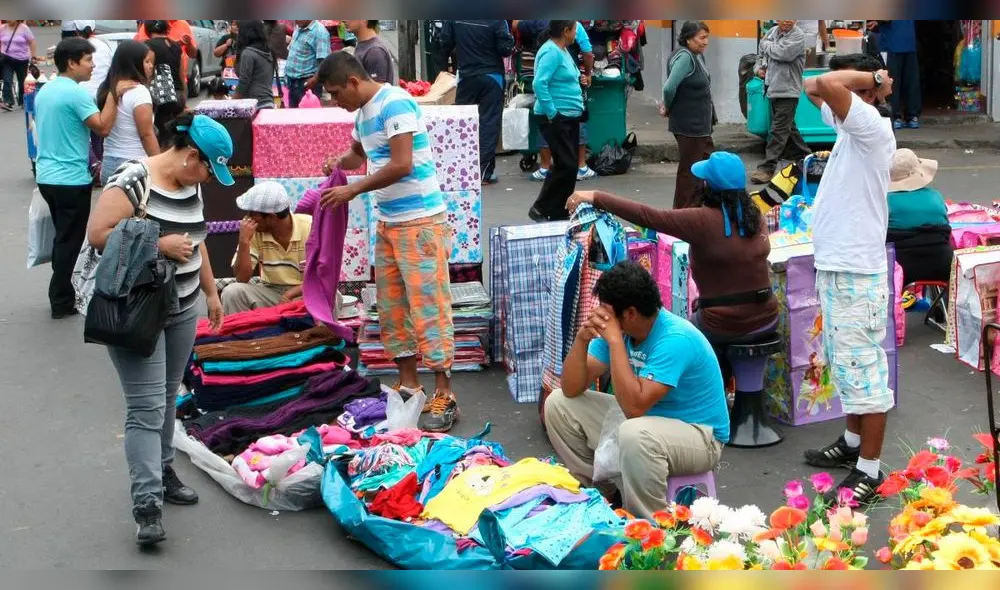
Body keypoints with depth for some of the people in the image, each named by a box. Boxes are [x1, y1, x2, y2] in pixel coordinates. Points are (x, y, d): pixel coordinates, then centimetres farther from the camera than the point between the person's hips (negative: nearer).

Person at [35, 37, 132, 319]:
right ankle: (61, 302, 6)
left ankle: (61, 294, 25)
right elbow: (103, 127, -23)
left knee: (63, 238, 19)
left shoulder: (44, 91, 11)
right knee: (70, 242, 1)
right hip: (71, 179, -9)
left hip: (47, 176, 9)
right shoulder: (76, 93, -17)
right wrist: (114, 94, -20)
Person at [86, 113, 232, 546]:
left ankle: (161, 471, 33)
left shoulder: (191, 186, 8)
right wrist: (159, 245, -24)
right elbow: (97, 234, -22)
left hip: (183, 310, 8)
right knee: (147, 408, -10)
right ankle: (147, 505, -8)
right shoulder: (133, 181, -18)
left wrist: (211, 292, 21)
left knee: (167, 397, 17)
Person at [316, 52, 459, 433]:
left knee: (427, 306, -9)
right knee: (391, 306, 11)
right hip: (388, 222, 10)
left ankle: (444, 397, -5)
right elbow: (359, 152, 31)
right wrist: (339, 163, 8)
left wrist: (353, 190, -15)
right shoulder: (363, 112, 12)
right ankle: (408, 385, 20)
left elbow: (401, 165, -23)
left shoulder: (395, 103, -16)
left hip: (420, 221, -9)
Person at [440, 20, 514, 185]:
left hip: (466, 75, 3)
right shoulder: (497, 20, -16)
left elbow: (445, 44, 1)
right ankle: (485, 171, 0)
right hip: (491, 75, -3)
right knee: (489, 122, 2)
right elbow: (506, 49, -16)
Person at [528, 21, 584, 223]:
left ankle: (559, 213, 18)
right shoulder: (551, 52, -17)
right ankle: (540, 209, 0)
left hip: (570, 117, 10)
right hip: (556, 119, -10)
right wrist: (552, 113, -23)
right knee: (565, 165, -10)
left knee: (570, 166, 11)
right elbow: (539, 84, -26)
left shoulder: (562, 51, 14)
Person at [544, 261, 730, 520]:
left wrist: (614, 340, -34)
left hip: (698, 434, -8)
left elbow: (634, 406, -36)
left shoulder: (675, 339, -28)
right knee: (558, 403, 1)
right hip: (647, 418, 8)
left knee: (636, 434, -40)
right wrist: (582, 340, -23)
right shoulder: (616, 327, -7)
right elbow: (572, 389, -6)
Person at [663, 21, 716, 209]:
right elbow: (669, 88, -29)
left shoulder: (698, 56, 9)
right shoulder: (685, 57, -21)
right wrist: (668, 108, -10)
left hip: (701, 124, 10)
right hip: (689, 125, -10)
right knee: (689, 169, 1)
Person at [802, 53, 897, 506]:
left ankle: (870, 472, 3)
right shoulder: (850, 125, 9)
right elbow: (814, 88, 20)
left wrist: (871, 78, -14)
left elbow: (827, 84, -31)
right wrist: (868, 78, 9)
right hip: (834, 266, 10)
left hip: (856, 272, -10)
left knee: (863, 370, -4)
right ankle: (853, 442, 35)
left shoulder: (873, 128, -18)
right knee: (846, 365, 21)